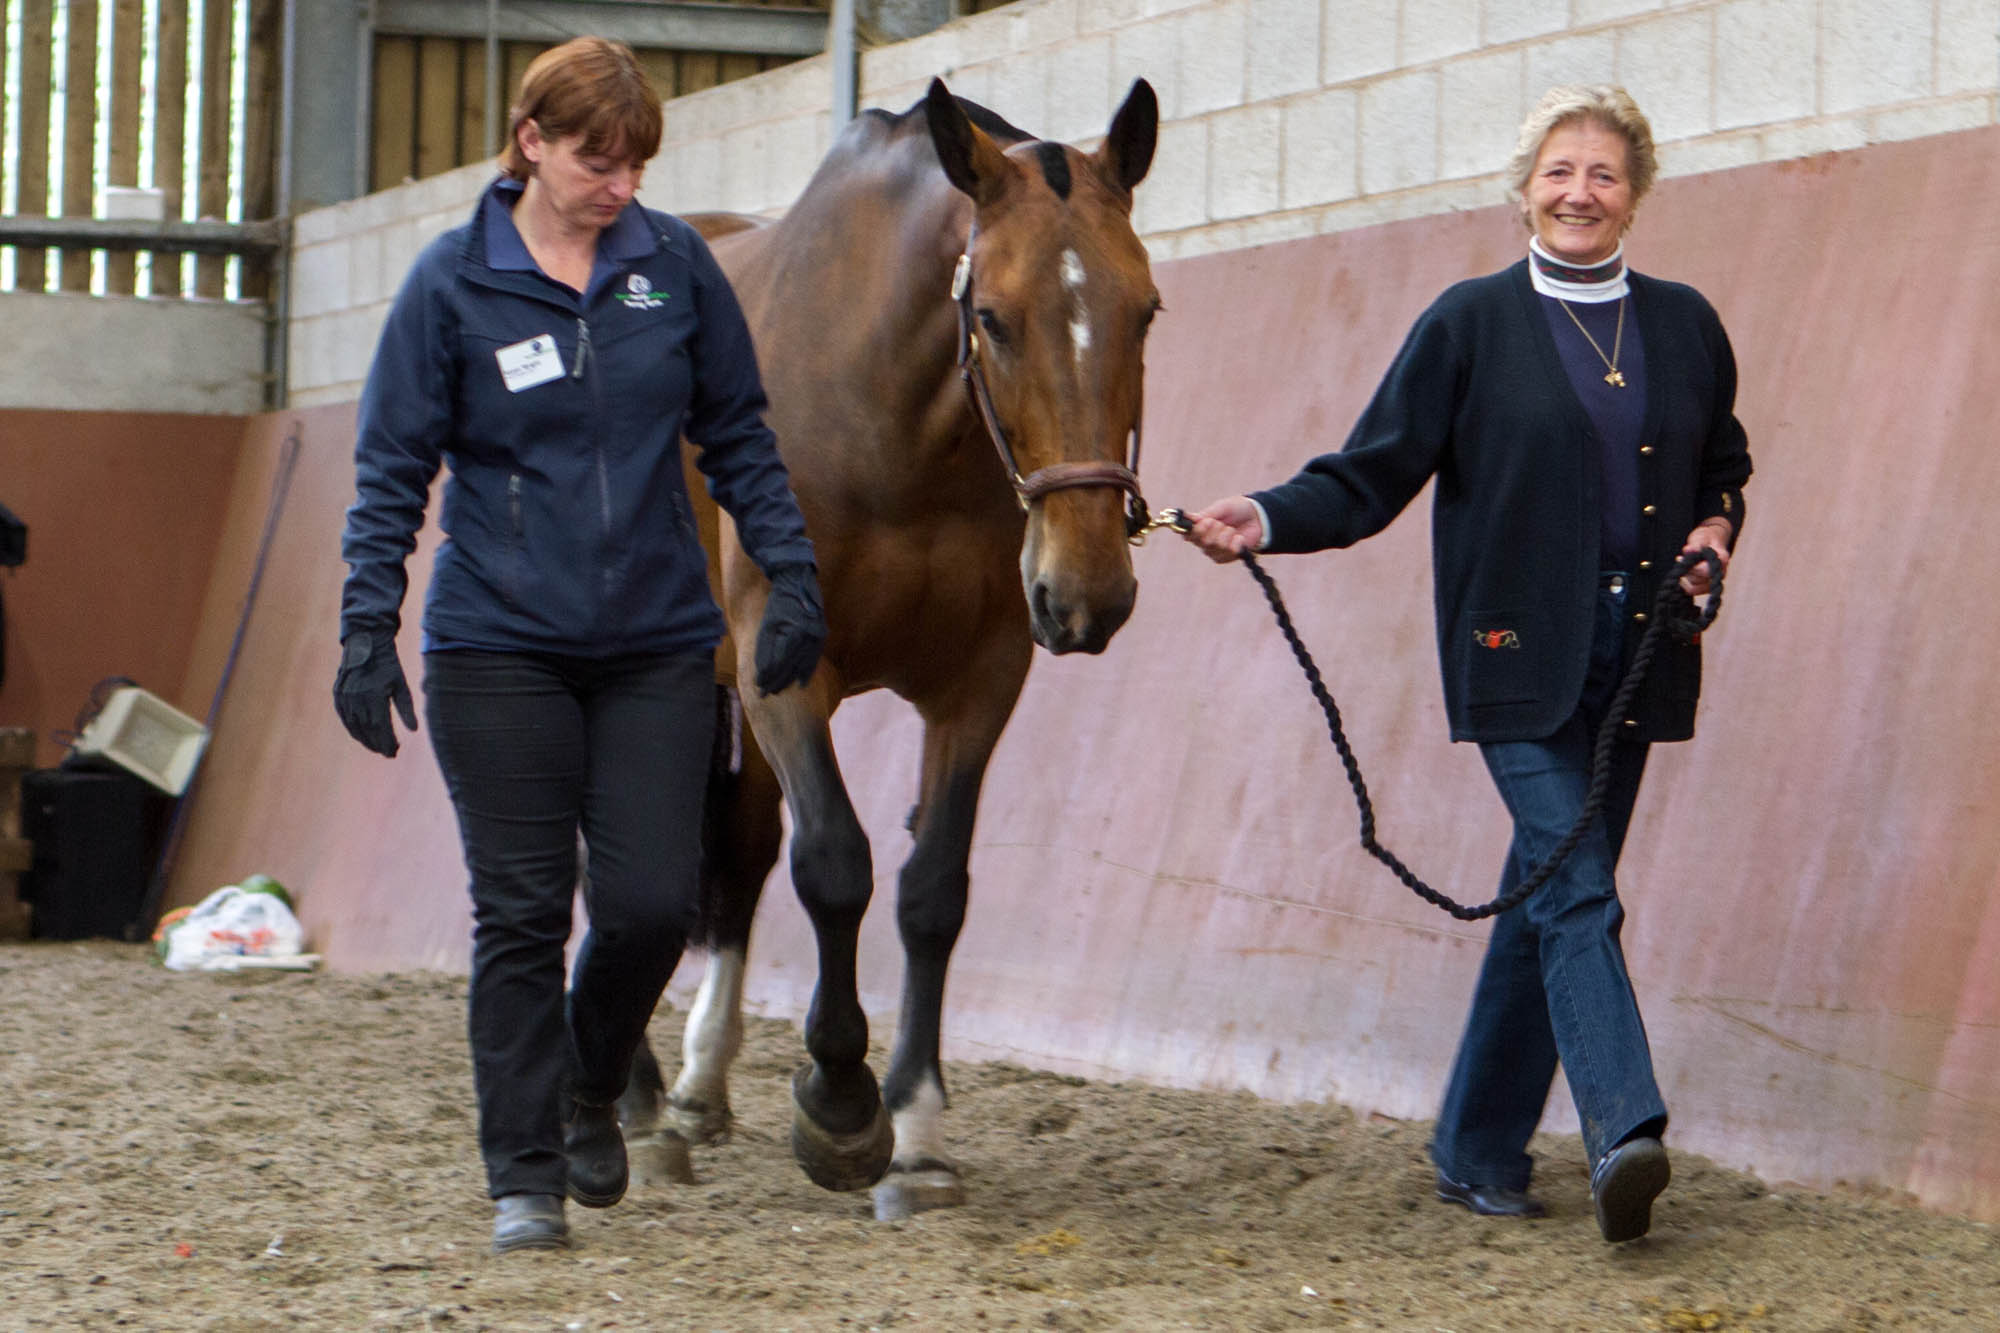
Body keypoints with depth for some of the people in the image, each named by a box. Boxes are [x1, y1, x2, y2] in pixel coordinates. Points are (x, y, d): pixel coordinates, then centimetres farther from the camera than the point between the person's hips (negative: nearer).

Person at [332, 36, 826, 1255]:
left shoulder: (676, 264, 2)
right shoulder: (454, 283, -4)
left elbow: (738, 434, 10)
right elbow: (394, 470, -1)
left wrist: (792, 576, 1)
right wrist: (368, 630, -8)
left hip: (659, 644, 2)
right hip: (500, 649, -2)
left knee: (652, 902, -3)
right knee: (522, 915, 0)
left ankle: (592, 1090, 26)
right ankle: (527, 1178, 10)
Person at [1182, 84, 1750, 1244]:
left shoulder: (1686, 327, 10)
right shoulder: (1470, 325, -1)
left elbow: (1724, 472, 23)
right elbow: (1372, 476, -3)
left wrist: (1715, 531, 1)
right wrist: (1265, 521, -19)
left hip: (1634, 651, 4)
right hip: (1519, 652, -4)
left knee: (1549, 900, 9)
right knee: (1575, 892, -17)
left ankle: (1479, 1151, 18)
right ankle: (1625, 1133, -27)